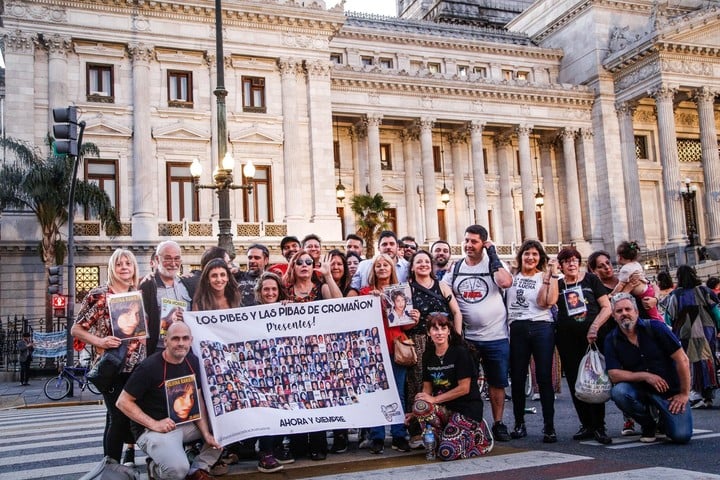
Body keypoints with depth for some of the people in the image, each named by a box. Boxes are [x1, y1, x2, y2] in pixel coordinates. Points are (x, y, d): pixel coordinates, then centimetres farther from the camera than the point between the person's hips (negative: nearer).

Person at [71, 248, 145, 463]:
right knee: (117, 418, -5)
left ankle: (129, 461, 26)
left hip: (139, 365, 5)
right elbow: (76, 329, -3)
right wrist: (100, 341, -19)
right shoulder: (98, 295, -6)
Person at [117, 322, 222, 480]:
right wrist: (154, 424, -22)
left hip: (185, 422, 7)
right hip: (151, 429, -7)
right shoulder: (149, 367, -18)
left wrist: (206, 434, -9)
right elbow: (123, 402, -14)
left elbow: (197, 399, 4)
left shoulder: (193, 362, 0)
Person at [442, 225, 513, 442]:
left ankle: (498, 424, 20)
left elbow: (506, 282, -22)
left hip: (496, 337, -2)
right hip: (466, 338, 2)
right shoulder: (455, 269, 6)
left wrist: (493, 255, -15)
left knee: (497, 383, 8)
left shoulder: (494, 264, -1)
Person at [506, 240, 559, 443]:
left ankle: (549, 426, 1)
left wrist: (553, 275, -11)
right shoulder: (511, 277, 14)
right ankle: (519, 423, 18)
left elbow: (548, 301, -10)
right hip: (517, 329, 3)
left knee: (544, 377, -5)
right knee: (517, 378, 5)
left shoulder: (545, 277, 7)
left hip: (541, 328, -2)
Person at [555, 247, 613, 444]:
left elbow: (607, 307, 2)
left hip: (593, 337, -2)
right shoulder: (558, 285, 12)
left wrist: (594, 327, -12)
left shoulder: (591, 280, 7)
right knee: (575, 383, 3)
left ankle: (599, 427, 3)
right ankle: (587, 425, 13)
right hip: (568, 340, 2)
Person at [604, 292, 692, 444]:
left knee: (681, 436, -21)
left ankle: (664, 419, 18)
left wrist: (684, 394, -9)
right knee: (618, 391, -31)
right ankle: (649, 425, -1)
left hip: (670, 392, -2)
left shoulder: (654, 327, -11)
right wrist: (645, 376, -19)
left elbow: (682, 360, -9)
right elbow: (614, 375, -9)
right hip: (640, 390, 2)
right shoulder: (612, 340, -4)